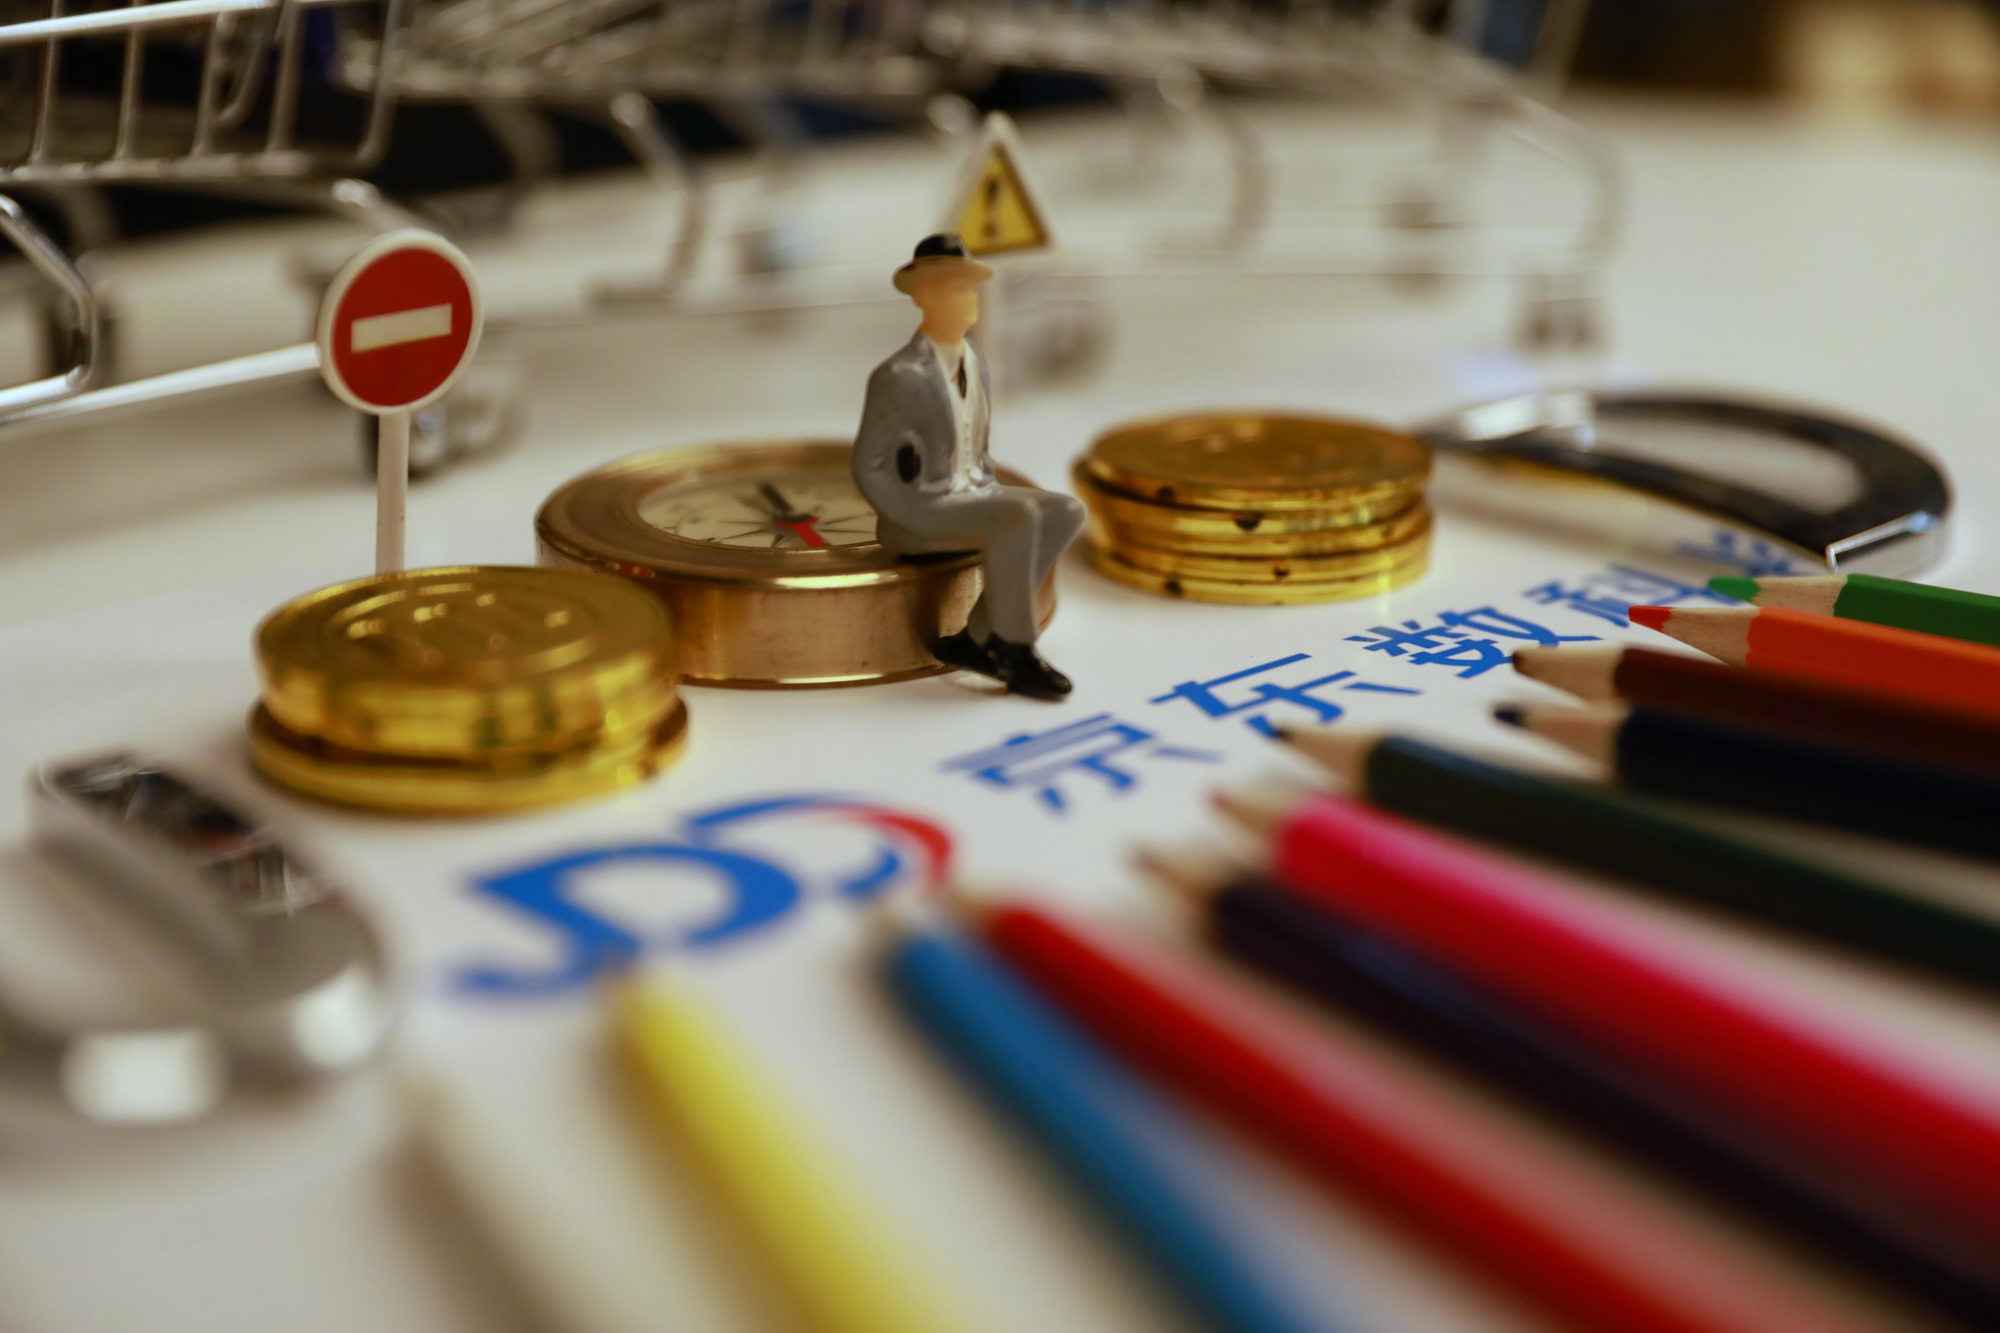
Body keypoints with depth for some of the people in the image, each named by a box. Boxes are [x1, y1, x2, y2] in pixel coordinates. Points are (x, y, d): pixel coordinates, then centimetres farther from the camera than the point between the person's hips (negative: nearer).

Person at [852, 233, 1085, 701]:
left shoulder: (973, 365, 9)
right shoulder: (897, 377, -19)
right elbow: (867, 469, -15)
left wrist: (994, 499, 5)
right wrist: (921, 522, -16)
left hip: (967, 500, 9)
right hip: (918, 516, -9)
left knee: (1066, 514, -12)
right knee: (1020, 520, -32)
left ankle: (973, 639, -7)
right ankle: (1017, 652, -17)